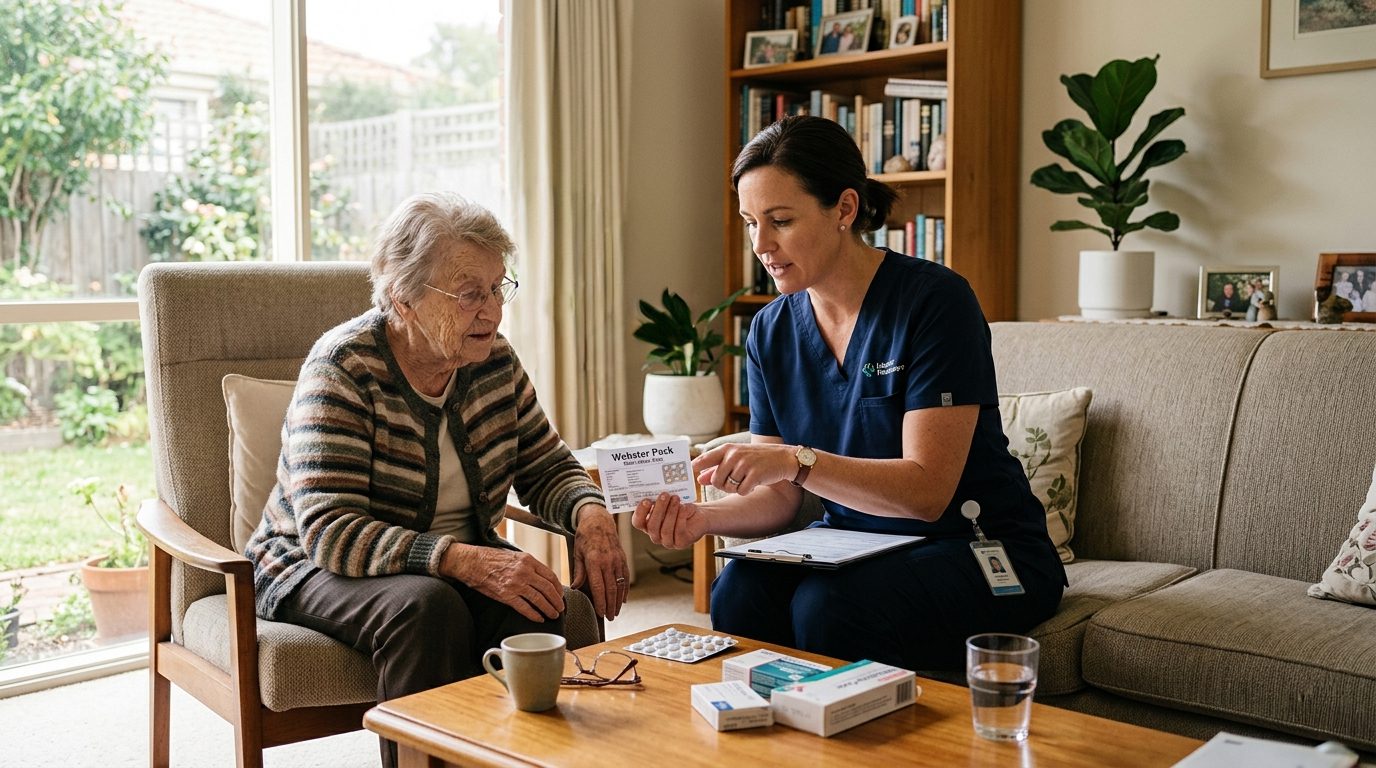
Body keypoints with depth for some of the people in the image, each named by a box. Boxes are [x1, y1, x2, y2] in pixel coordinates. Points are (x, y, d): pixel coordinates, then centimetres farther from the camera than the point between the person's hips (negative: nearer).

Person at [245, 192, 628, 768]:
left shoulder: (494, 362, -2)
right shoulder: (343, 368, -18)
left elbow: (547, 466, 9)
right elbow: (330, 531, -27)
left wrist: (591, 515, -15)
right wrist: (464, 561, -40)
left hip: (460, 561, 4)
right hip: (320, 567, -4)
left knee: (558, 608, -25)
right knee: (427, 606, -36)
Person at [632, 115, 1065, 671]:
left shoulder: (935, 301, -16)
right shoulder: (771, 332, 2)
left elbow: (927, 490, -22)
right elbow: (778, 500, 0)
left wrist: (798, 459, -34)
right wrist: (703, 517, -20)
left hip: (983, 552, -5)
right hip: (856, 549, 5)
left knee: (827, 605, -31)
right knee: (740, 589, -23)